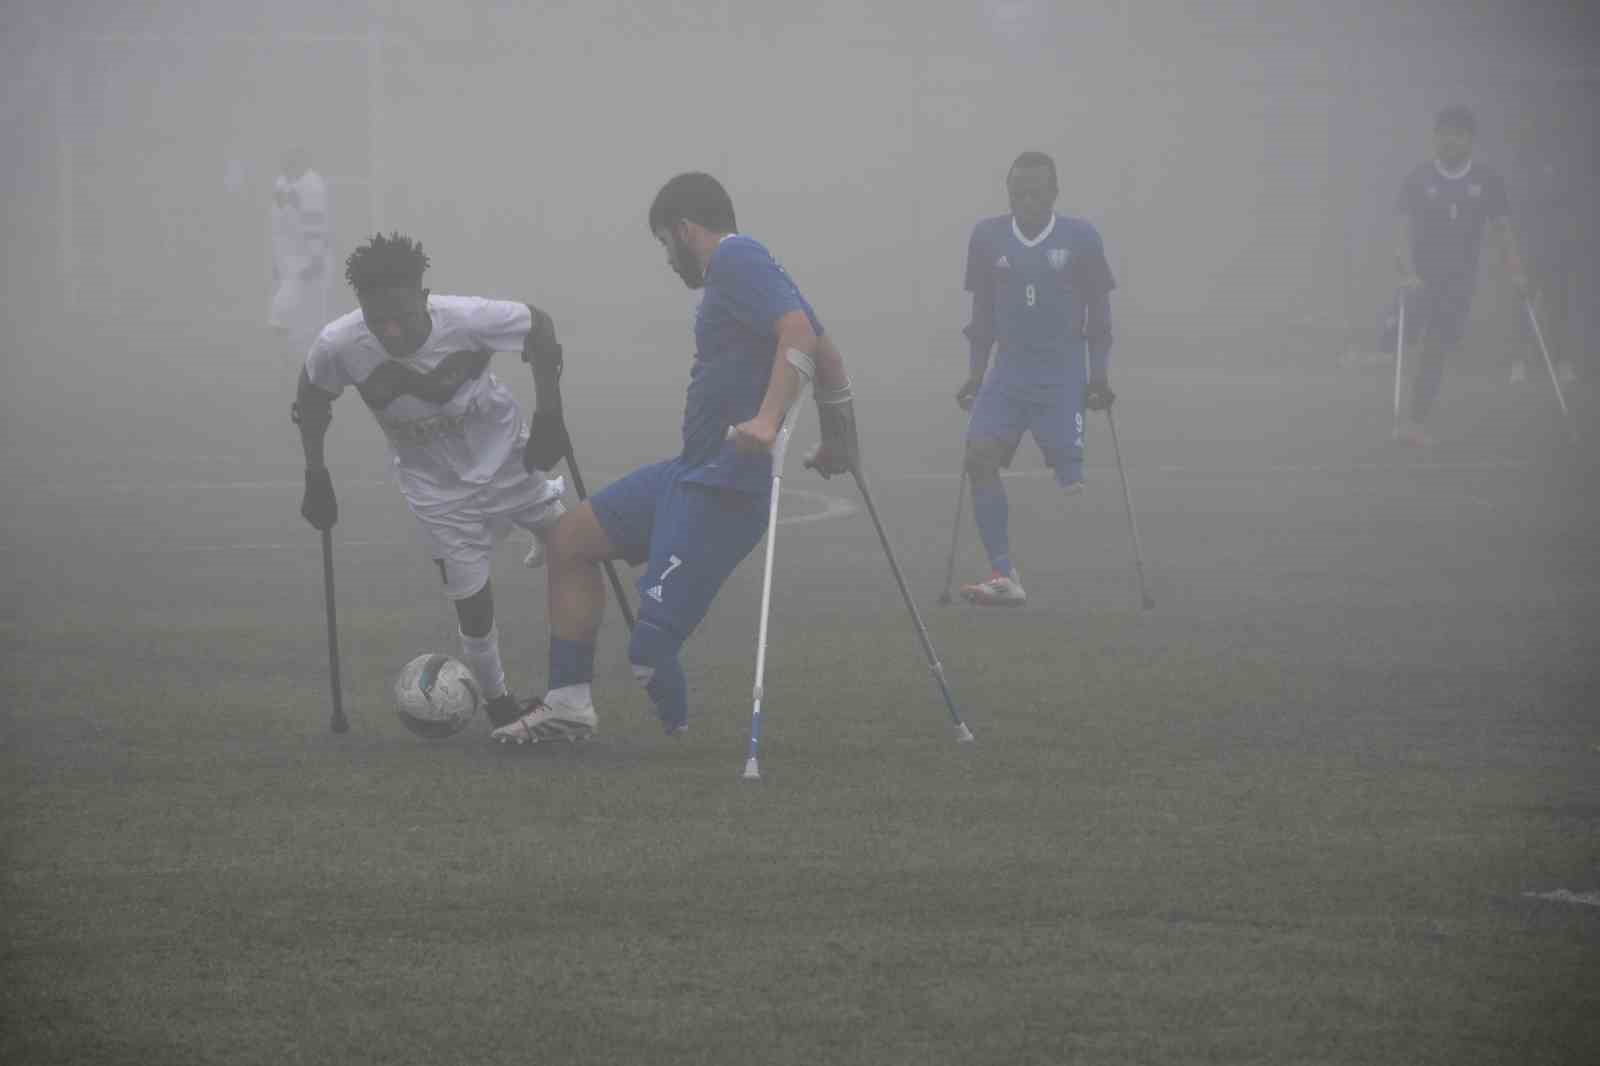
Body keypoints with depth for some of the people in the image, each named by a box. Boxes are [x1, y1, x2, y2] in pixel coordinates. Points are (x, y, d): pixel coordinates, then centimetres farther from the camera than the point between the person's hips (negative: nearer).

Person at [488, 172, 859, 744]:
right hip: (692, 471, 11)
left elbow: (799, 332, -28)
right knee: (570, 536, 17)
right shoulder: (737, 265, 17)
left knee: (650, 650, -15)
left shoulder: (735, 259, -13)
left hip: (721, 491, -11)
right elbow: (825, 354, 21)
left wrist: (767, 419, -40)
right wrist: (838, 443, 30)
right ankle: (568, 703, 19)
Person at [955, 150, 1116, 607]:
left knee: (1069, 475, -10)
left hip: (1063, 377, -3)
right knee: (979, 455, -15)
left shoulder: (1080, 238, -1)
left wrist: (1099, 376, -1)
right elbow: (982, 312, 14)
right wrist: (974, 374, 11)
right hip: (1008, 373, 3)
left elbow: (1098, 312, 4)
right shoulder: (988, 236, 6)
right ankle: (1004, 577, -14)